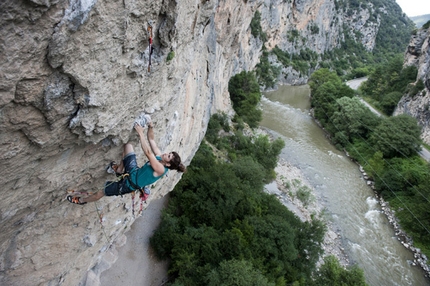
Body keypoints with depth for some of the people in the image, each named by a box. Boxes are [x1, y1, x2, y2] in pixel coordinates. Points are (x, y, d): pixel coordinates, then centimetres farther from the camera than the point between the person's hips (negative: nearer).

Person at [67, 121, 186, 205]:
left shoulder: (160, 169, -32)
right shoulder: (159, 157, -8)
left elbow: (148, 152, -40)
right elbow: (151, 140, -4)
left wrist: (140, 133, -38)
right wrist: (150, 128, -24)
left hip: (130, 183, -7)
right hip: (133, 171, 7)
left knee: (100, 192, 6)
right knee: (128, 145, 4)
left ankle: (81, 200, 37)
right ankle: (119, 170, 16)